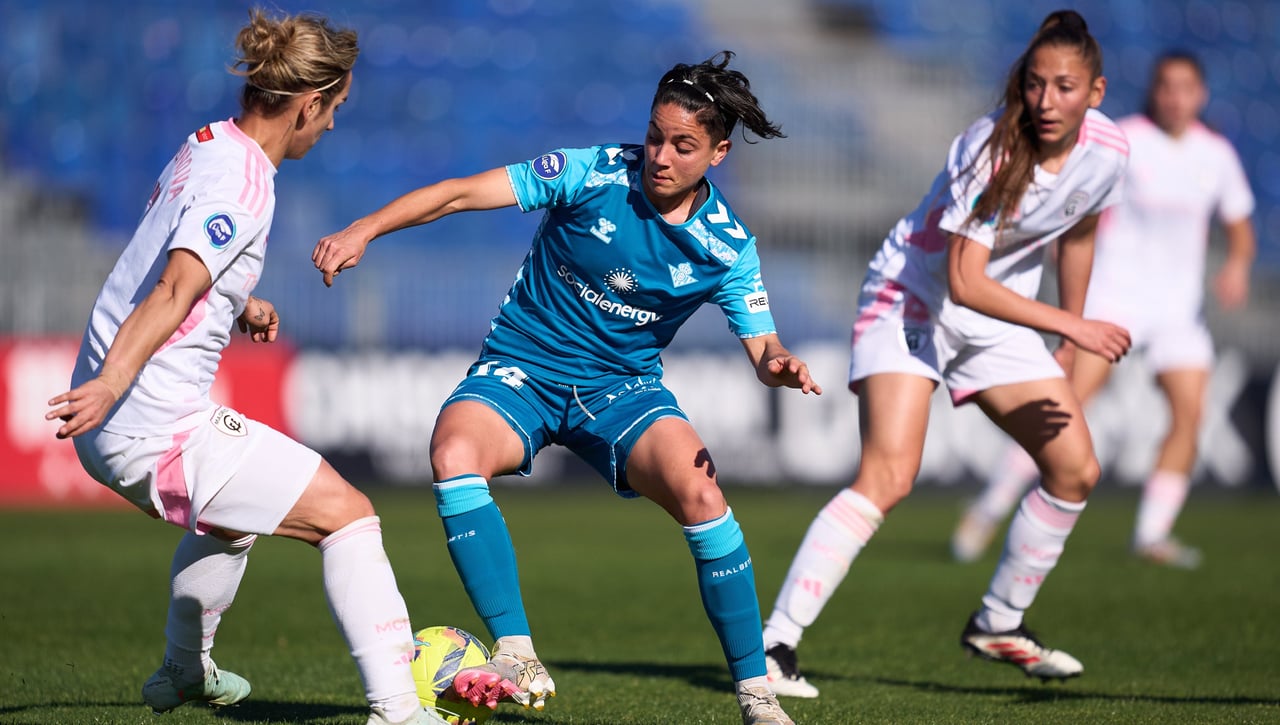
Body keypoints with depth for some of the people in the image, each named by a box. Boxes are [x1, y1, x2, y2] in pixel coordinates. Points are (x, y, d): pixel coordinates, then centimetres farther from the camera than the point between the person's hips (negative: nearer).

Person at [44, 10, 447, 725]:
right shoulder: (243, 185, -17)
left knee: (235, 513, 36)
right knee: (348, 511, -9)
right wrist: (113, 381, -40)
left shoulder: (205, 145, 13)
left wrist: (237, 304, 27)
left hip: (115, 431, 10)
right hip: (161, 430, -10)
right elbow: (174, 288, -31)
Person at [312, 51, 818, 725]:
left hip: (624, 385, 1)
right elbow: (463, 192, -14)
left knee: (699, 493, -27)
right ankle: (518, 658, -31)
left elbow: (762, 346, -2)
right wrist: (364, 230, -25)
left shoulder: (728, 245, -6)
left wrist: (780, 365, -27)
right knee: (454, 454, -33)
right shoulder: (593, 174, -13)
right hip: (520, 371, -1)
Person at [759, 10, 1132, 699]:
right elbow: (964, 283, -32)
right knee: (888, 475, -23)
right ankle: (773, 646, -25)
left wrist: (1070, 341, 19)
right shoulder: (993, 147, -29)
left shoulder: (1108, 151, -10)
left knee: (1075, 468, 1)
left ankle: (998, 624, 21)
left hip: (999, 318, 7)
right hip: (911, 300, -7)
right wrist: (1072, 327, -33)